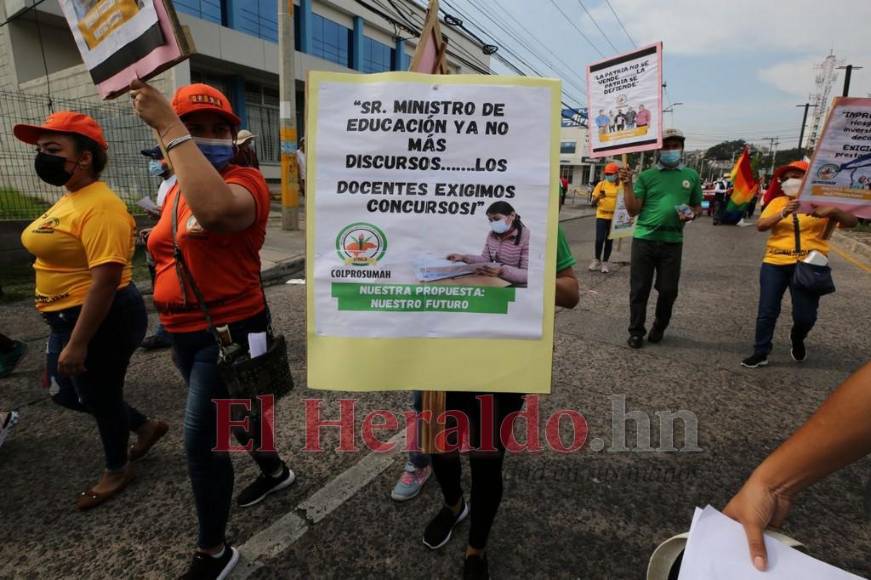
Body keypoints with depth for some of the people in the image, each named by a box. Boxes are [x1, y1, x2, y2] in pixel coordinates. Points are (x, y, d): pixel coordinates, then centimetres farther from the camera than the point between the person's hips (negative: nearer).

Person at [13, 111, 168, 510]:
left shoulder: (100, 206, -23)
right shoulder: (69, 200, 10)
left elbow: (106, 279, -29)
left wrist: (77, 343, -26)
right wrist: (65, 334, 25)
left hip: (102, 320, -10)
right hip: (69, 319, 10)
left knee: (101, 397, 10)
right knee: (65, 393, 22)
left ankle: (117, 470, 36)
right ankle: (146, 426, 40)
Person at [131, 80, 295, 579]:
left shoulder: (245, 181, -17)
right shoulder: (177, 189, 10)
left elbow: (216, 209, -43)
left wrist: (168, 125, -35)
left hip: (230, 331, -9)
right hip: (185, 332, 9)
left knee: (202, 441, -3)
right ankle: (275, 471, 52)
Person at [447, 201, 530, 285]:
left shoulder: (526, 237, -17)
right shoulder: (492, 234, 5)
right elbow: (486, 259, 13)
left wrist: (503, 271, -38)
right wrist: (464, 257, -2)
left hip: (517, 286, -6)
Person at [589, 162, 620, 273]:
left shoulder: (621, 185, 1)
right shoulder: (601, 184, 1)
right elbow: (594, 201, 0)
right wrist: (598, 197, -21)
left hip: (614, 217, 0)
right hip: (602, 216, 0)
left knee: (609, 241, 8)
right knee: (599, 239, -6)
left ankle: (604, 263, 18)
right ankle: (596, 260, 15)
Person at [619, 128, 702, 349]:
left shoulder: (691, 176, 11)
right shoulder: (646, 176, 4)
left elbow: (697, 206, 19)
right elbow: (633, 210, -2)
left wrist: (692, 214, -4)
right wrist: (627, 185, -13)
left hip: (672, 242, 2)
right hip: (644, 239, -1)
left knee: (668, 290, 6)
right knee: (639, 289, 2)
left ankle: (659, 327, 30)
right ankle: (636, 331, 16)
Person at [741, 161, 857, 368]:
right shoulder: (778, 202, 7)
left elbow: (852, 221, 0)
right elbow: (760, 226, -6)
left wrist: (833, 211, -18)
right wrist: (783, 213, -21)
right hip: (775, 263, 1)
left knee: (805, 316, 0)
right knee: (767, 312, 2)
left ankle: (797, 340, 33)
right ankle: (760, 354, 13)